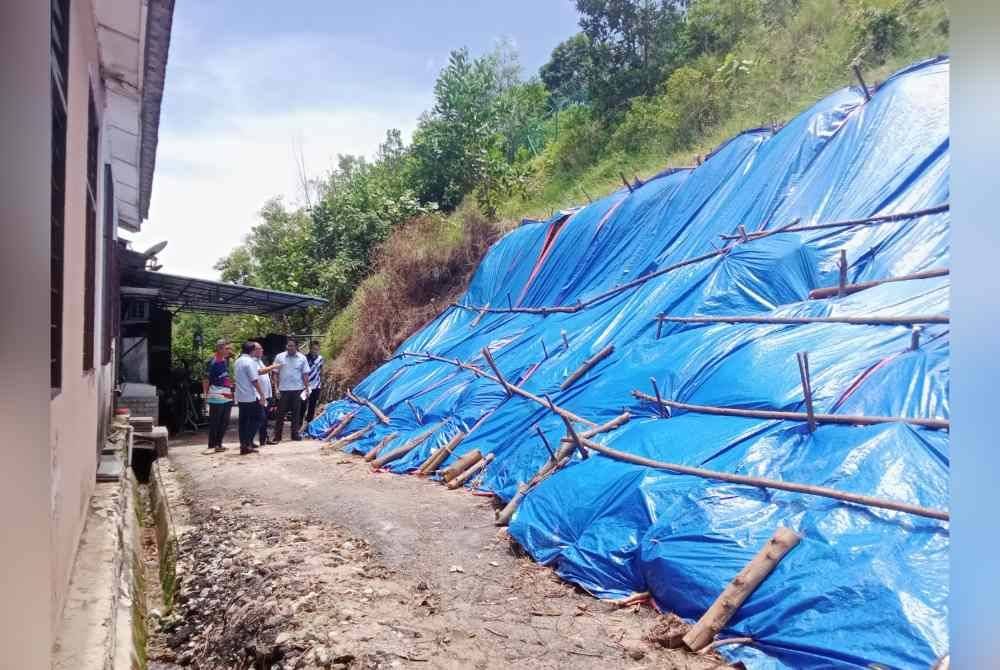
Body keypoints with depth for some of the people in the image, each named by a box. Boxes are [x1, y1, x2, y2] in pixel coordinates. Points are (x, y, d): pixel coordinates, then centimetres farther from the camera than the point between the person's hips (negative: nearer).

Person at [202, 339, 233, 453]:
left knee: (224, 422, 11)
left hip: (227, 397, 8)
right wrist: (206, 394, -15)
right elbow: (206, 380, -11)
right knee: (214, 422, -2)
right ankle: (212, 445, 5)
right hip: (216, 397, -8)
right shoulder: (212, 362, -10)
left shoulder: (226, 361, 13)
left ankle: (218, 444, 20)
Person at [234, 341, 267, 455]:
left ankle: (243, 445, 9)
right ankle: (248, 442, -6)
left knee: (243, 421, 9)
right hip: (251, 397, -8)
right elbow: (255, 380, -17)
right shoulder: (250, 361, -13)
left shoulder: (237, 361, 13)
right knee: (255, 420, 0)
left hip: (240, 397, 8)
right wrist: (262, 395, -15)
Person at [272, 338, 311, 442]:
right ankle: (277, 435, 8)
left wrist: (306, 388, -1)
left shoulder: (302, 358, 2)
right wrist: (276, 388, -5)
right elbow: (275, 374, 1)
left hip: (297, 389, 1)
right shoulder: (279, 357, -1)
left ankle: (295, 433, 20)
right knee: (280, 413, 2)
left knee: (296, 413, 9)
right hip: (283, 389, -1)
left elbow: (305, 374, 4)